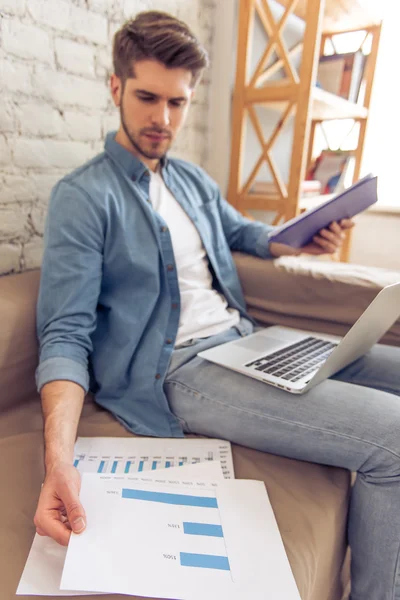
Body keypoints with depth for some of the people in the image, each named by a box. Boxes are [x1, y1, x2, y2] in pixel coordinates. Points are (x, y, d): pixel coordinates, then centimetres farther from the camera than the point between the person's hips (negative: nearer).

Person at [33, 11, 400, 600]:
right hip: (177, 368, -8)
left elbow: (241, 231, 34)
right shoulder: (82, 197, -5)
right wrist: (59, 459, -28)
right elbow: (66, 333, -12)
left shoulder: (195, 180, 18)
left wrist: (300, 243, 12)